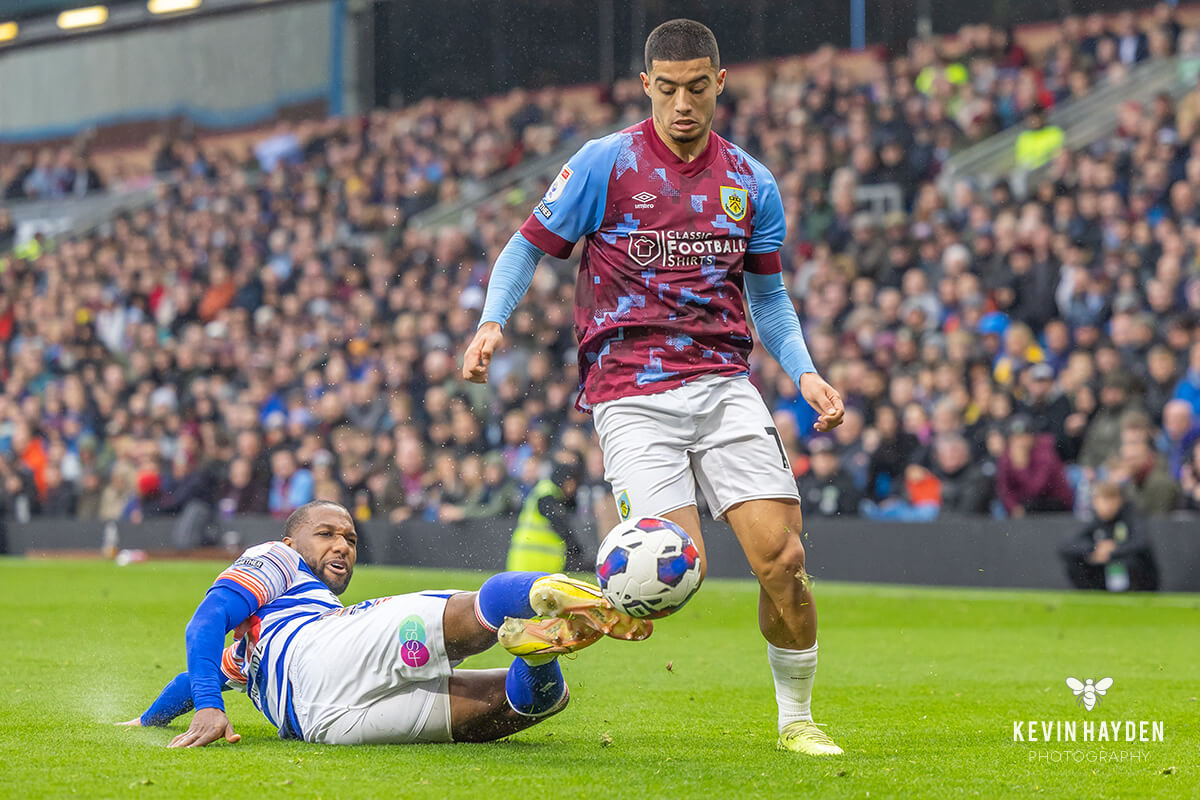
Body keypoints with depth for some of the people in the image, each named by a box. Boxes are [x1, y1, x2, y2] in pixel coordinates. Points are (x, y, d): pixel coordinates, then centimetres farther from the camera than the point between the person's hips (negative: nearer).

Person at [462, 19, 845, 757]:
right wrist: (492, 323, -13)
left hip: (724, 381, 3)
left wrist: (804, 372, 5)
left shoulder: (752, 183, 11)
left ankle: (797, 719, 10)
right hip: (631, 389, -3)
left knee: (781, 558, -10)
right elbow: (529, 247, 5)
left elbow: (769, 294, 20)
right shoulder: (604, 164, 0)